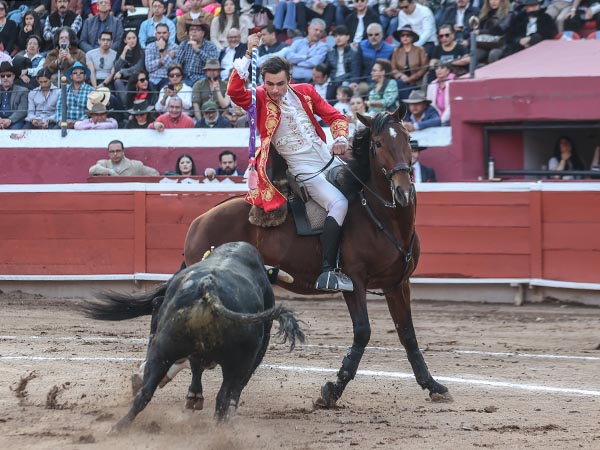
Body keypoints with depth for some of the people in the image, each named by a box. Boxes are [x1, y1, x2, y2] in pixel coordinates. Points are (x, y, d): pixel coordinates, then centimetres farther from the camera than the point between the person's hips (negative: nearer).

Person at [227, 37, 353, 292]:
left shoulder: (305, 92, 5)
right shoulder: (260, 100, -7)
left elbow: (334, 116, 10)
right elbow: (234, 91, -26)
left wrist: (340, 139, -10)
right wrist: (248, 56, -28)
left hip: (330, 159, 7)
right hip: (304, 171, -7)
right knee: (339, 203, -29)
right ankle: (328, 273, -35)